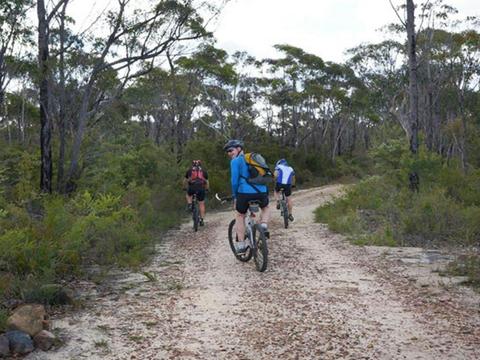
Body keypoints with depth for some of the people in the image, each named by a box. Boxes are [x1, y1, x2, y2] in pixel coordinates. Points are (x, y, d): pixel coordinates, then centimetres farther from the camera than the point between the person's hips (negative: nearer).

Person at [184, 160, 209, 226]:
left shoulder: (189, 170, 21)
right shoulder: (204, 171, 22)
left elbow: (185, 181, 31)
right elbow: (207, 182, 27)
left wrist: (185, 188, 48)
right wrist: (206, 189, 45)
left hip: (192, 188, 0)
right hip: (201, 188, 0)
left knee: (188, 195, 34)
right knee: (201, 204, 12)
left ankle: (189, 205, 10)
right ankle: (201, 220, 10)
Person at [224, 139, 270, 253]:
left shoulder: (235, 161, 4)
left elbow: (234, 180, -4)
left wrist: (234, 196, 9)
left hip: (245, 193, -4)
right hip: (262, 192, 4)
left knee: (239, 216, 20)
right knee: (265, 208, 35)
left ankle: (241, 244, 15)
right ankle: (264, 226, 8)